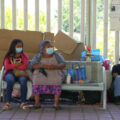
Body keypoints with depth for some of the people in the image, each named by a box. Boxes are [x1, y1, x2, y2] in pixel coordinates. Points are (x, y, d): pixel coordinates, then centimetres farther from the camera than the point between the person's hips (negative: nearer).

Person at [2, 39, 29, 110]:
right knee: (10, 80, -37)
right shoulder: (8, 56, 10)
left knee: (23, 79, -36)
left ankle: (23, 103, -35)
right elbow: (7, 67, -6)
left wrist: (14, 67, -6)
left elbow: (25, 66, -7)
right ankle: (8, 103, -36)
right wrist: (16, 65, -6)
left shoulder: (24, 56, 10)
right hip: (10, 74, 0)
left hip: (21, 74, 0)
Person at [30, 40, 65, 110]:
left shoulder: (56, 55, 4)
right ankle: (37, 103, -21)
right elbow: (33, 65, -14)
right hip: (41, 75, 0)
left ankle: (56, 103, -23)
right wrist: (44, 66, -29)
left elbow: (63, 65, -6)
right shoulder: (38, 57, 2)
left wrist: (55, 67, -26)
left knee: (57, 81, -32)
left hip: (55, 75, 0)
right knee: (36, 80, -30)